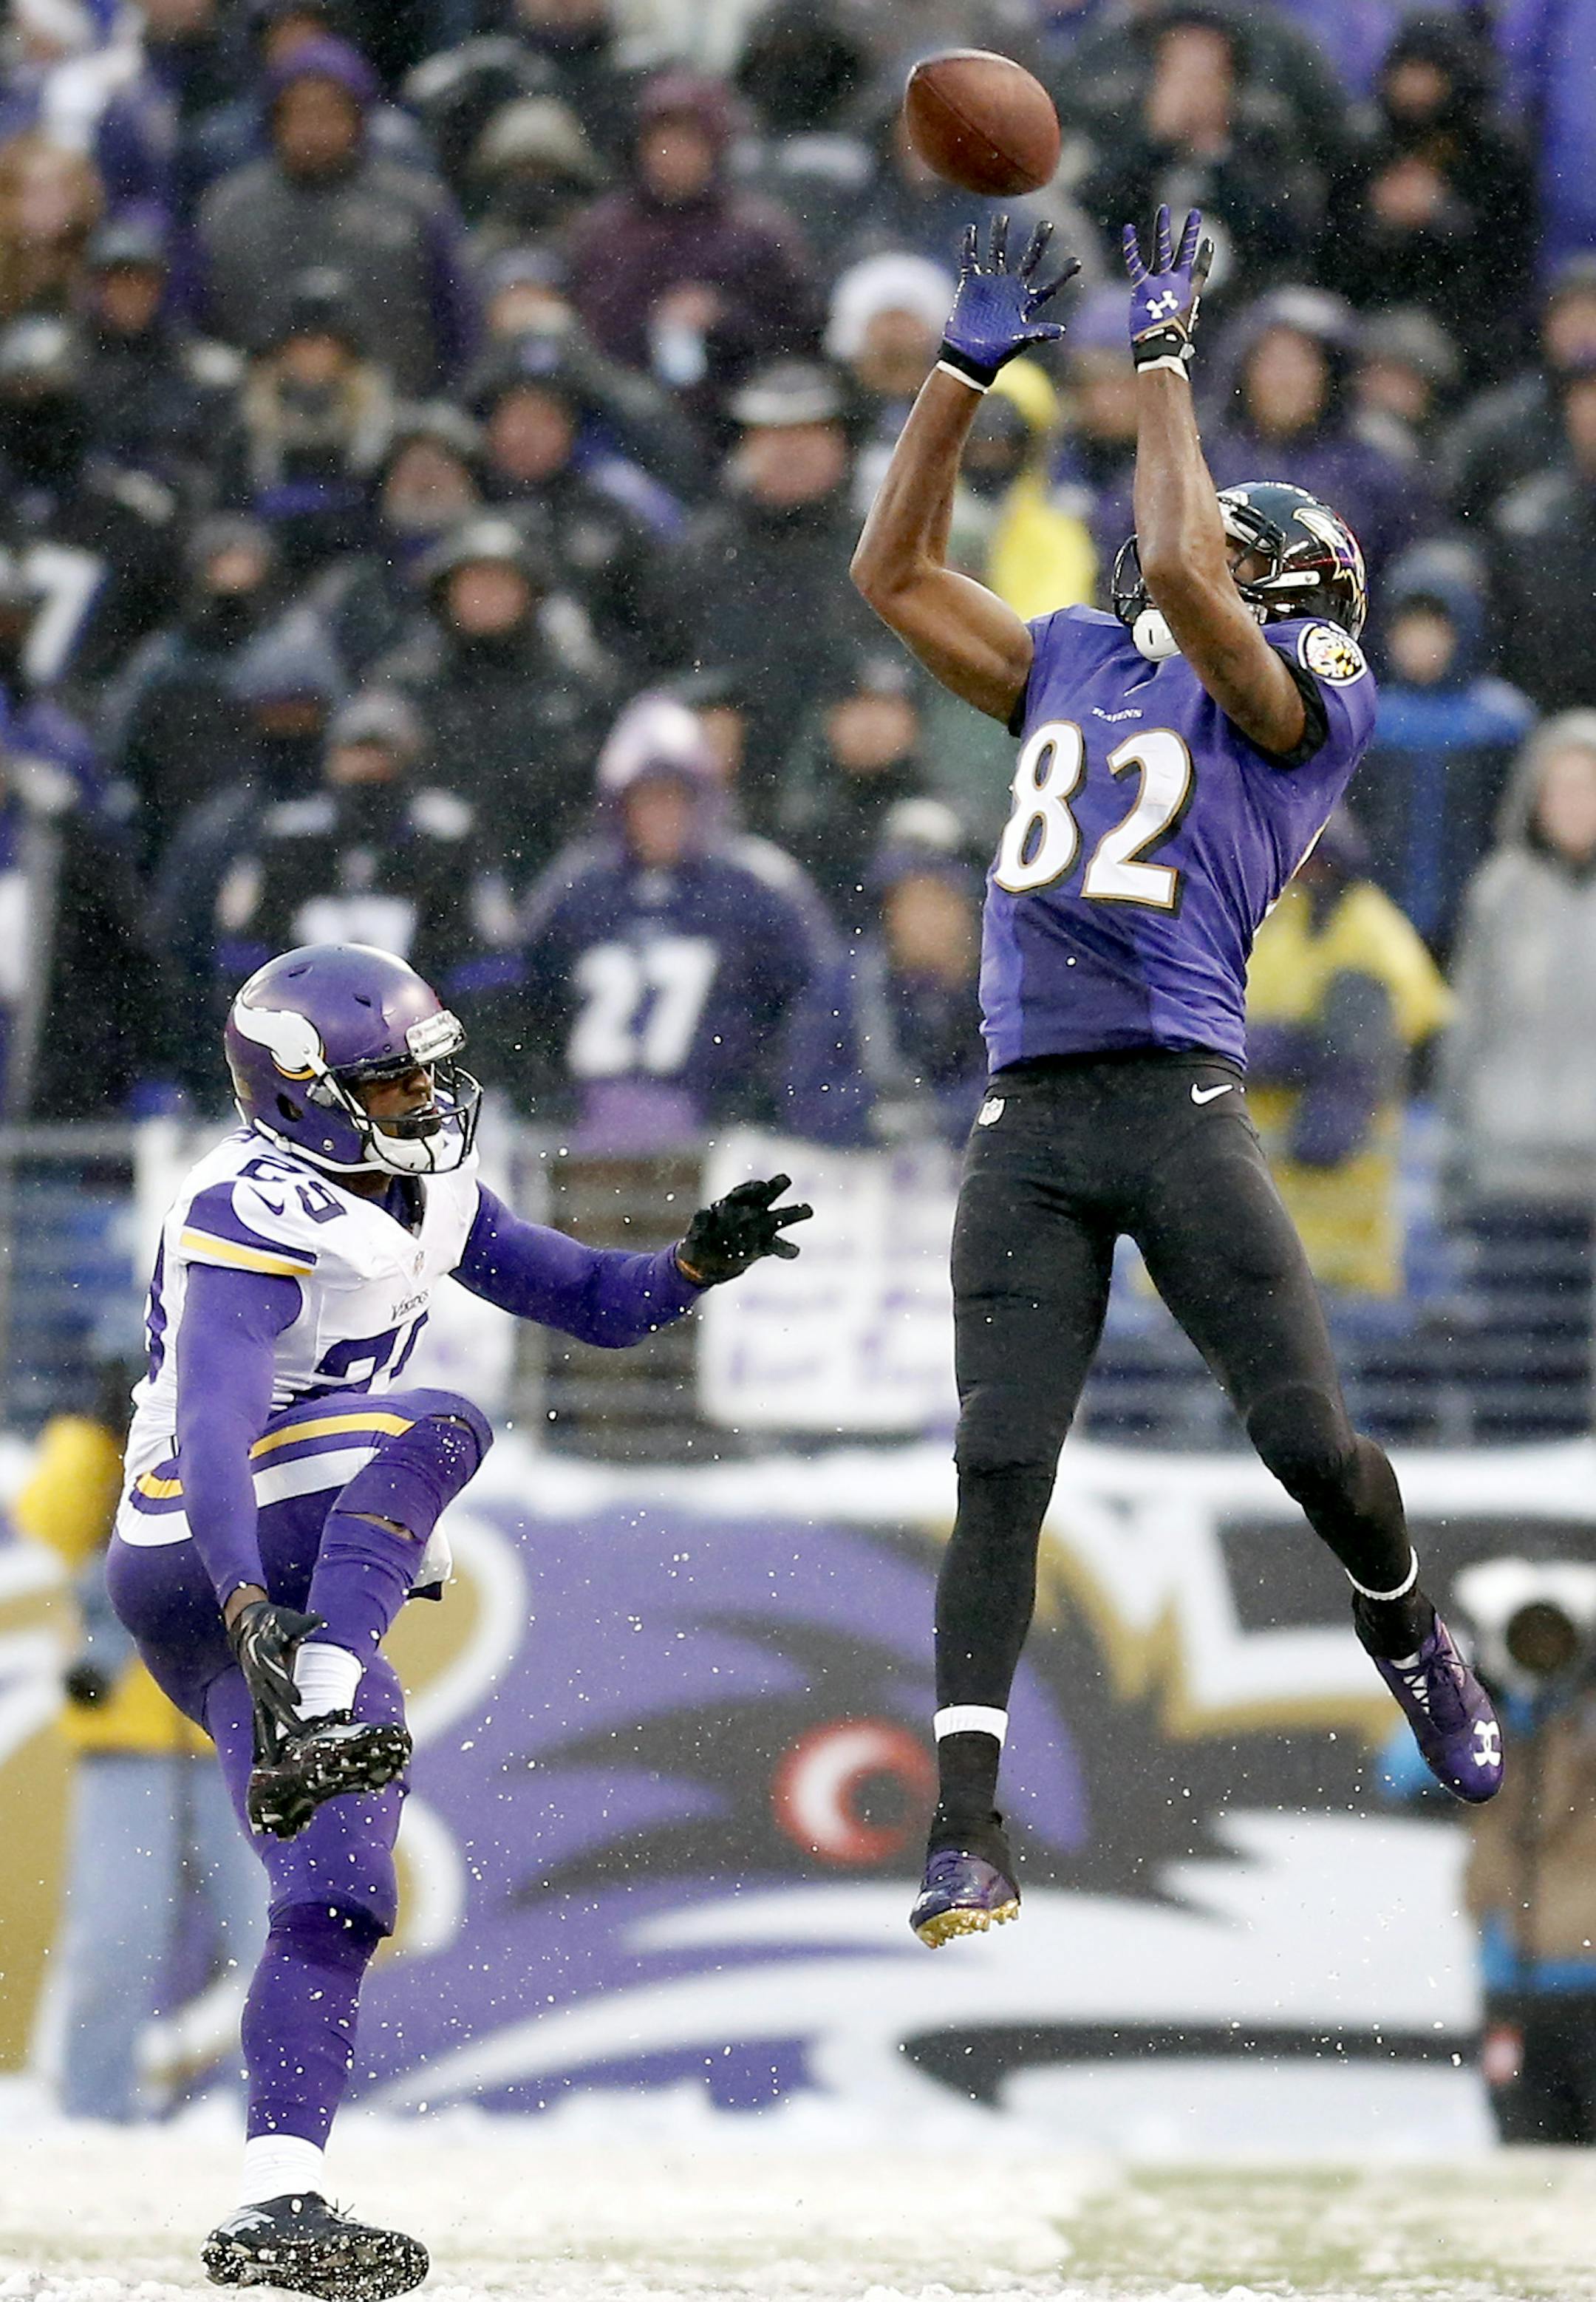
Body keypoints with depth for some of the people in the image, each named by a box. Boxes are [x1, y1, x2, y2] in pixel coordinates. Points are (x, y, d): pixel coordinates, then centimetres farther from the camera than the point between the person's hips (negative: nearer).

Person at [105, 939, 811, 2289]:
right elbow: (210, 1434, -31)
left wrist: (697, 1264, -6)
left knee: (337, 1903, -1)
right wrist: (249, 1610, -45)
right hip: (206, 1571, -8)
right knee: (430, 1430, -30)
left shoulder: (424, 1187, 10)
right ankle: (308, 1728, -43)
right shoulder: (252, 1219, -18)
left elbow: (587, 1300, 16)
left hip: (300, 1584, 8)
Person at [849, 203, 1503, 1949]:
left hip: (1178, 1097, -4)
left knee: (1310, 1440, -2)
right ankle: (967, 1826, -7)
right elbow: (893, 575, 25)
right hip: (1025, 1120, 4)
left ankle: (1405, 1635, 32)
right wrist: (969, 367, 20)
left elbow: (1182, 581, -14)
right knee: (999, 1474, -5)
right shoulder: (1075, 666, 21)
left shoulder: (1303, 706, 3)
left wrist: (1162, 366, -6)